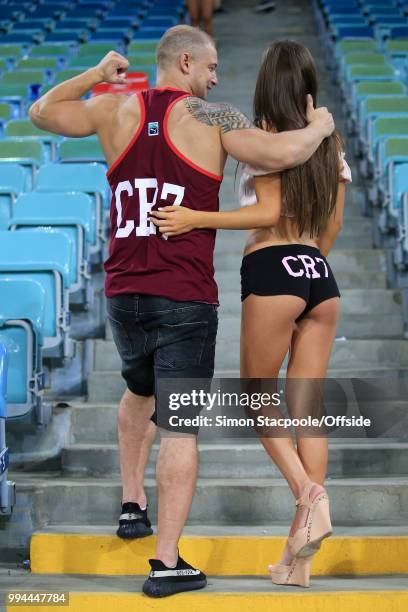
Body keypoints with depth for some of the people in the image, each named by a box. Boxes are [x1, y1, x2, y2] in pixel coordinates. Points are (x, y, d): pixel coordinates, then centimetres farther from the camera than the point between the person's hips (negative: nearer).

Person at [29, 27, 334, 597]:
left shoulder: (118, 109, 7)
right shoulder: (212, 117, -6)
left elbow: (42, 111, 20)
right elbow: (283, 154, -17)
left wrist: (97, 75, 29)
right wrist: (319, 126, 3)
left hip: (123, 293, 5)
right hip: (185, 299, -5)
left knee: (139, 393, 32)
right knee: (179, 426, -2)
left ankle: (133, 503, 36)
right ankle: (167, 563, -3)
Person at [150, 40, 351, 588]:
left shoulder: (264, 135, -4)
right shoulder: (330, 141, 14)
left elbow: (270, 213, -13)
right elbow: (334, 223, 16)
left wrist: (195, 219, -16)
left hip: (273, 272, -6)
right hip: (321, 276, 6)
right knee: (306, 405, 4)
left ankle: (308, 491, -15)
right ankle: (299, 555, 2)